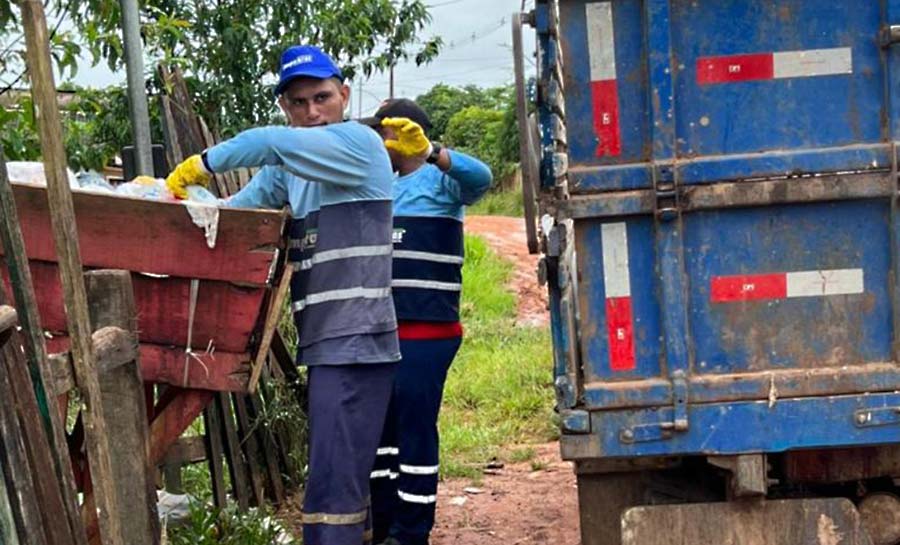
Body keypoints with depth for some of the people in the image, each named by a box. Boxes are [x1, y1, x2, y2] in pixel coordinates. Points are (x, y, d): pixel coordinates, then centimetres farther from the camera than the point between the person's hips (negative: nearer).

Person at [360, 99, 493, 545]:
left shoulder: (440, 180, -4)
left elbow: (480, 177, -25)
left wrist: (430, 152, -39)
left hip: (427, 329, -8)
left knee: (415, 426, -7)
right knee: (377, 425, 12)